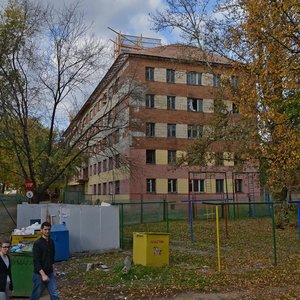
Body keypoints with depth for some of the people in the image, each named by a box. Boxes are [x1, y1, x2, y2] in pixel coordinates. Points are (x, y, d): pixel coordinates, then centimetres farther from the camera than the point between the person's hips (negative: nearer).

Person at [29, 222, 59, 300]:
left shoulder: (51, 242, 4)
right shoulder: (37, 243, -16)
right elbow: (36, 261, -19)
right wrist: (43, 274, -23)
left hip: (50, 273, 6)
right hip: (39, 274, -5)